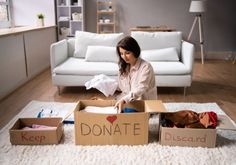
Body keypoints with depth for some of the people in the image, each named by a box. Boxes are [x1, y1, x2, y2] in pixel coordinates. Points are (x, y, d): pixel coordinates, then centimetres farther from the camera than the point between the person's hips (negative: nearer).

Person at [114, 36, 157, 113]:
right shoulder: (123, 67, 5)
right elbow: (121, 87, 10)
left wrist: (124, 100, -42)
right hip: (128, 102, 6)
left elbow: (140, 89, -28)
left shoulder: (145, 67, -16)